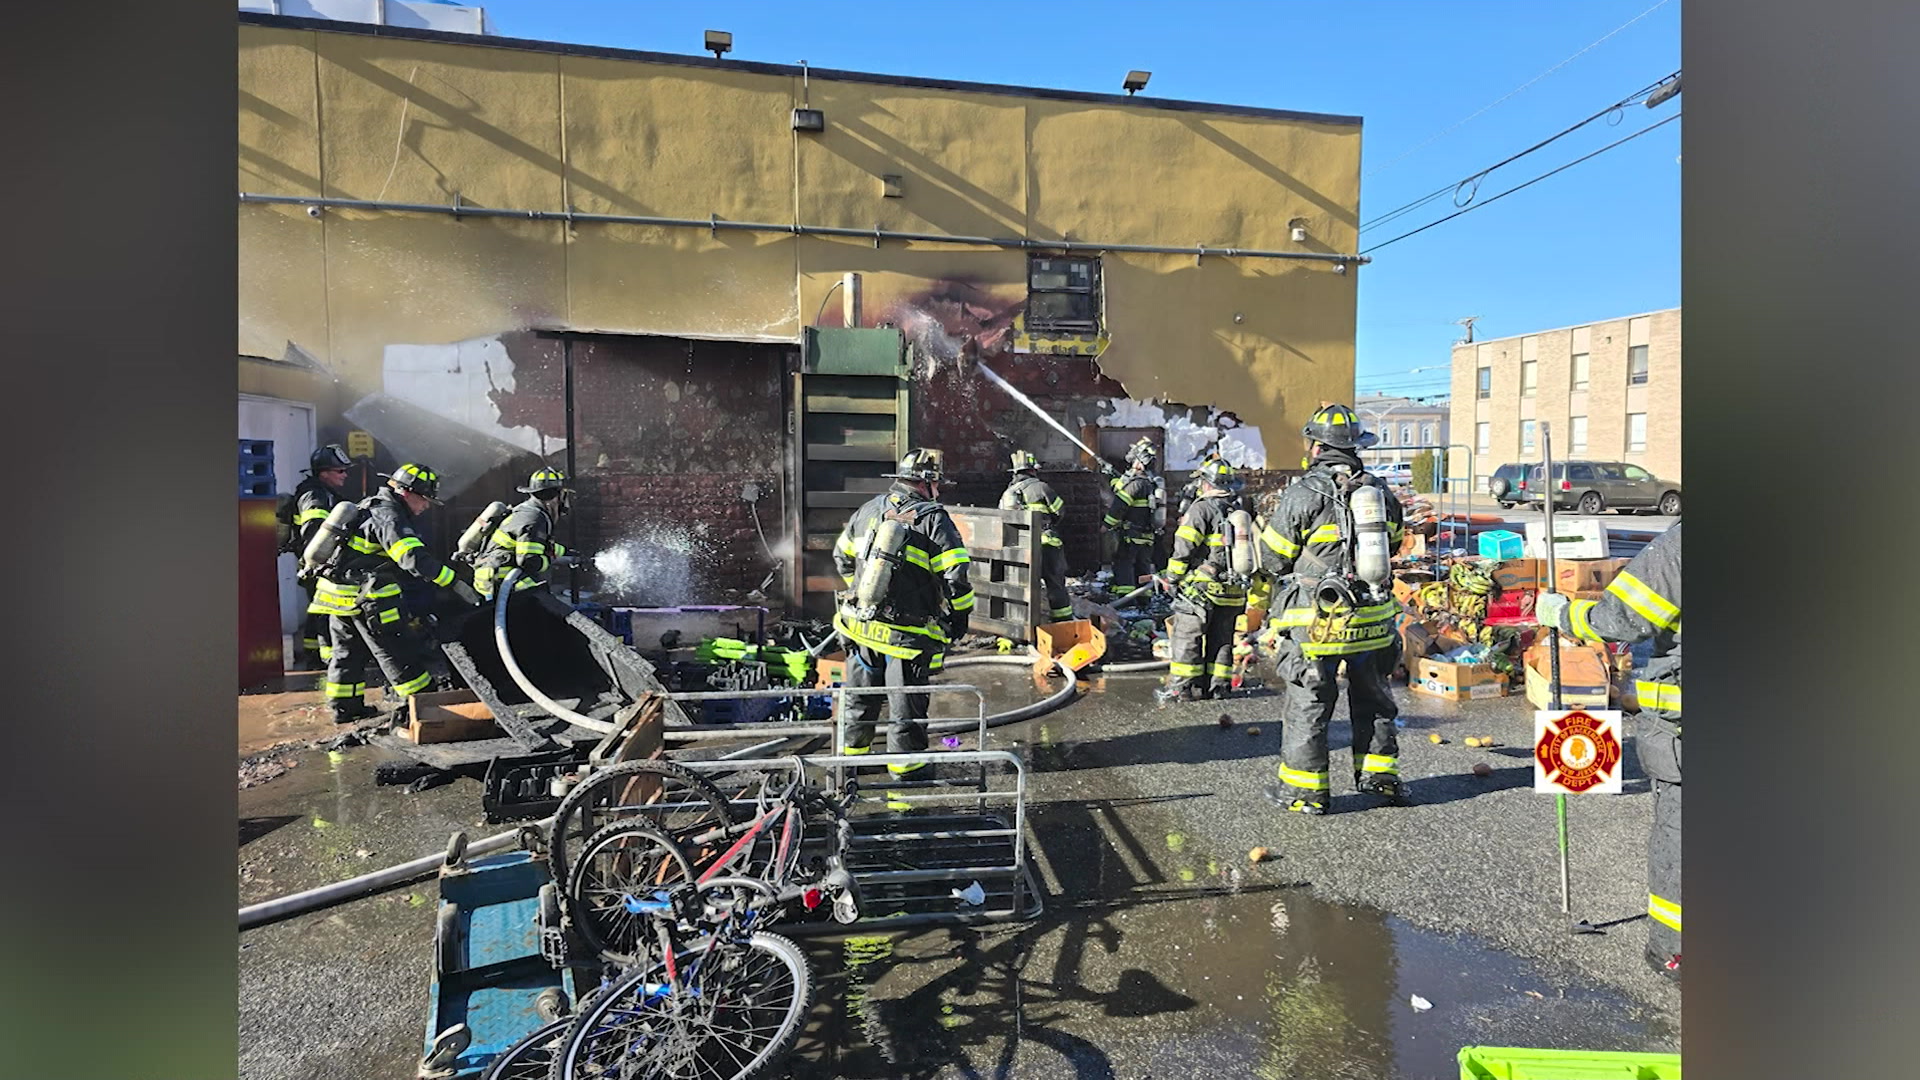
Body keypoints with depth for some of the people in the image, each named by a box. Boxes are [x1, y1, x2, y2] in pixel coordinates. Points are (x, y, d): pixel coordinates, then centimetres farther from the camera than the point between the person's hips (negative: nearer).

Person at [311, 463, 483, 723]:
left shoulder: (371, 506, 14)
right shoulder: (388, 515, -18)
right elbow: (413, 557, -31)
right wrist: (454, 583, -37)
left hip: (339, 592, 10)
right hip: (365, 597, -10)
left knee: (348, 652, 18)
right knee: (398, 652, -5)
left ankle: (345, 708, 28)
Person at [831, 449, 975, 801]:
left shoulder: (869, 509, 6)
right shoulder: (933, 518, -13)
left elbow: (842, 557, 18)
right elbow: (955, 576, -18)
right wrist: (960, 615, -2)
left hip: (859, 625, 6)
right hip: (906, 636, -6)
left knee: (860, 702, 23)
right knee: (907, 713, 7)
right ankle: (906, 784, 17)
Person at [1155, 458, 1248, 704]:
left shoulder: (1201, 509, -9)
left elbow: (1184, 548, -13)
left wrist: (1171, 577, -3)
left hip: (1202, 587, -7)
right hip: (1233, 590, 7)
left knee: (1187, 636, 0)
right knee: (1221, 638, 14)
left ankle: (1182, 685, 2)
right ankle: (1217, 684, 18)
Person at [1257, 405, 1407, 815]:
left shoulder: (1302, 495, -14)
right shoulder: (1381, 492, 4)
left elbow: (1272, 559, -6)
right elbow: (1392, 545, 17)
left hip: (1317, 621, -5)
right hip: (1372, 617, 5)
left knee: (1307, 703, 5)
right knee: (1372, 697, 20)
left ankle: (1304, 789, 12)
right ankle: (1379, 774, 31)